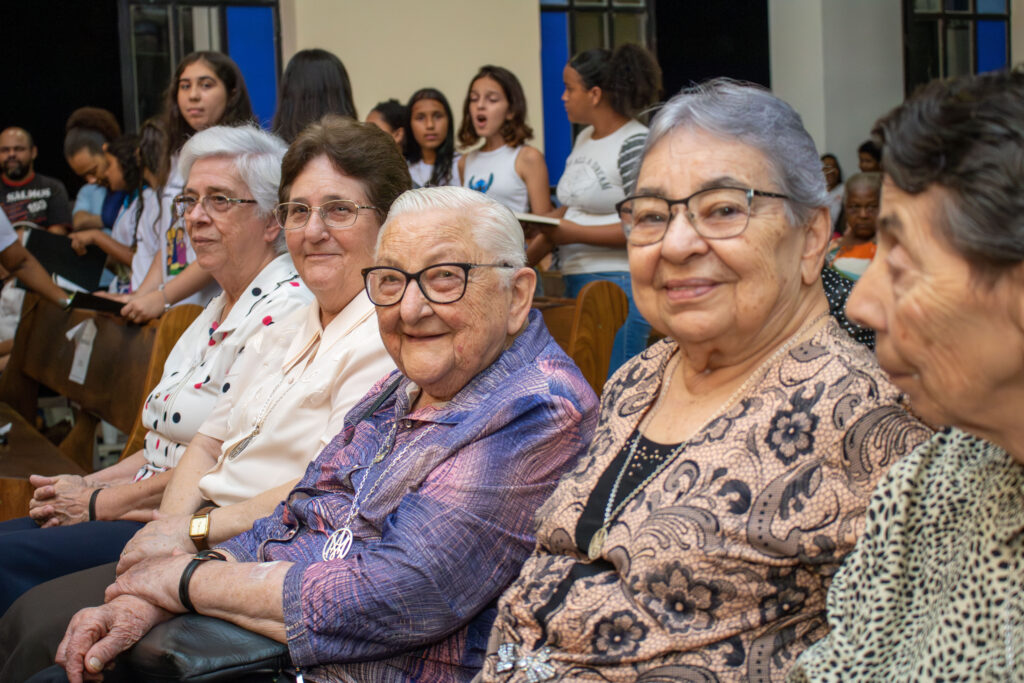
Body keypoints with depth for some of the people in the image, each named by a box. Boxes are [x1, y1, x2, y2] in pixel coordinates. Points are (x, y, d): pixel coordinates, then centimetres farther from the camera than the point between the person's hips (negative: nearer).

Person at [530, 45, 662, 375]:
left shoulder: (637, 144, -10)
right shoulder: (584, 138, 17)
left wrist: (574, 233, -16)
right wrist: (530, 254, 10)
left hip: (619, 284, -8)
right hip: (577, 282, 8)